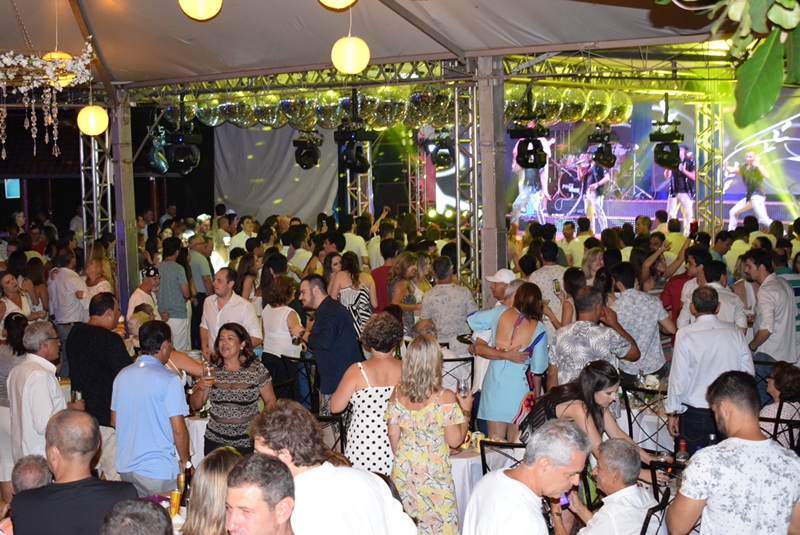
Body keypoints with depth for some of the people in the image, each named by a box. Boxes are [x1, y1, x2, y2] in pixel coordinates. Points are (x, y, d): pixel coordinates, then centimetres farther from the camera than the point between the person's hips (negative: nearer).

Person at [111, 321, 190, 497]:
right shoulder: (169, 380, -14)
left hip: (125, 466, 6)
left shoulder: (122, 375, 5)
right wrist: (185, 462, -2)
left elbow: (114, 421, 13)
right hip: (158, 469, -6)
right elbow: (178, 429, -16)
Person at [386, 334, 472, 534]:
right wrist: (466, 411, 0)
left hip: (404, 470, 4)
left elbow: (393, 435, 3)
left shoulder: (398, 393, -4)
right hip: (434, 472, -4)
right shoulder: (445, 398, -16)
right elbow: (454, 441, -12)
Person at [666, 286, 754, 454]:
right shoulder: (735, 332, -1)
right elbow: (748, 372, 3)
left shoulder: (685, 334, -11)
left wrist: (673, 413, 0)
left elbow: (679, 377, -9)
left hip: (696, 414, -3)